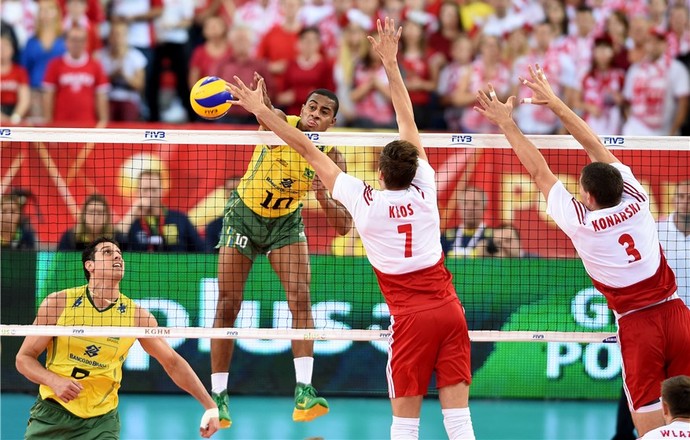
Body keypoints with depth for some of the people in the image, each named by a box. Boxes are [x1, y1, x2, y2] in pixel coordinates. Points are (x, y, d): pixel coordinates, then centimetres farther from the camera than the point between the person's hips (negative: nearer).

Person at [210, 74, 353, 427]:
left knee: (300, 297, -18)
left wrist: (323, 197, -36)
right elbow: (266, 114, -52)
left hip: (286, 223, 1)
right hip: (243, 215, -1)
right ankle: (218, 396, 7)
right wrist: (262, 102, -76)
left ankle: (304, 392, -22)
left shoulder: (332, 158, -17)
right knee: (228, 305, -3)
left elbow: (343, 226, -17)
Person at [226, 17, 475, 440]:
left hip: (412, 318, -3)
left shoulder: (364, 200, -4)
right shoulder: (424, 190, 3)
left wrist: (263, 111, 9)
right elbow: (409, 122, 13)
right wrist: (391, 63, 21)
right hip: (450, 309, 3)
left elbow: (309, 150, 3)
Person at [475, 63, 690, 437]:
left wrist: (506, 123, 12)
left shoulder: (580, 222, -7)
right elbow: (597, 149, 11)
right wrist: (555, 104, 19)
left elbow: (539, 173, 2)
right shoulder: (637, 201, 1)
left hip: (637, 325, -4)